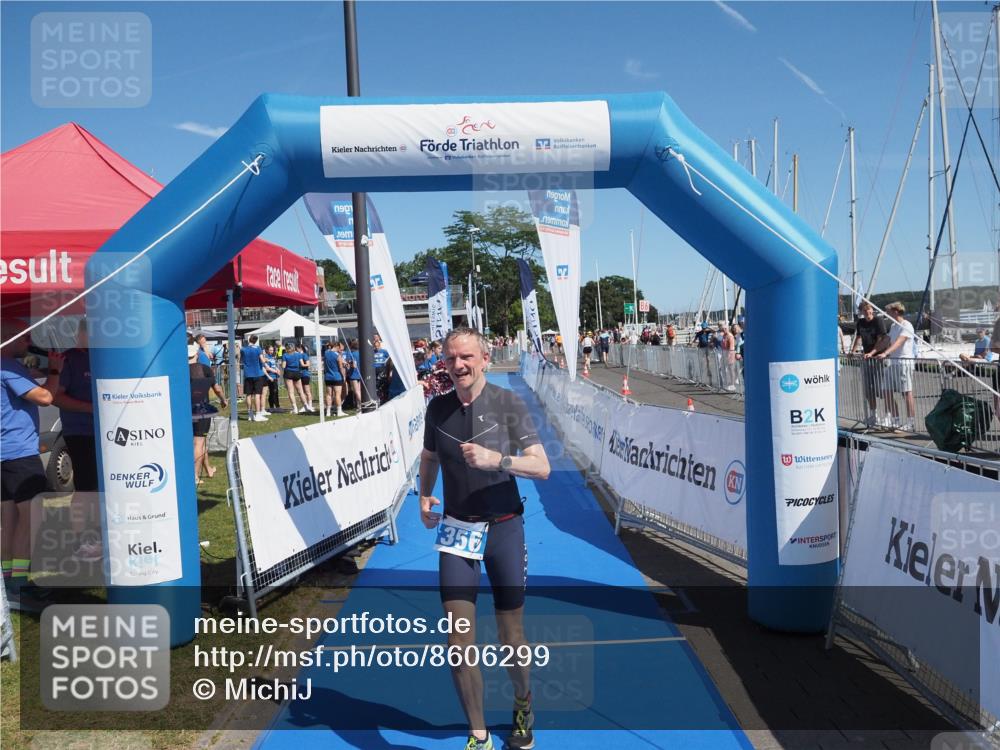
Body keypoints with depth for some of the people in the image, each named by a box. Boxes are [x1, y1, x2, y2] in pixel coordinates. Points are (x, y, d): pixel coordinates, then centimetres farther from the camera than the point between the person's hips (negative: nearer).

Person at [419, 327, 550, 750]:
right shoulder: (438, 407, 2)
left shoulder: (508, 403, -8)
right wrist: (424, 497, 2)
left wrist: (496, 459, -26)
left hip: (503, 528, -2)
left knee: (511, 640, 11)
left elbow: (542, 467, -11)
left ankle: (522, 708, 42)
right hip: (456, 529, 2)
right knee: (459, 646, -1)